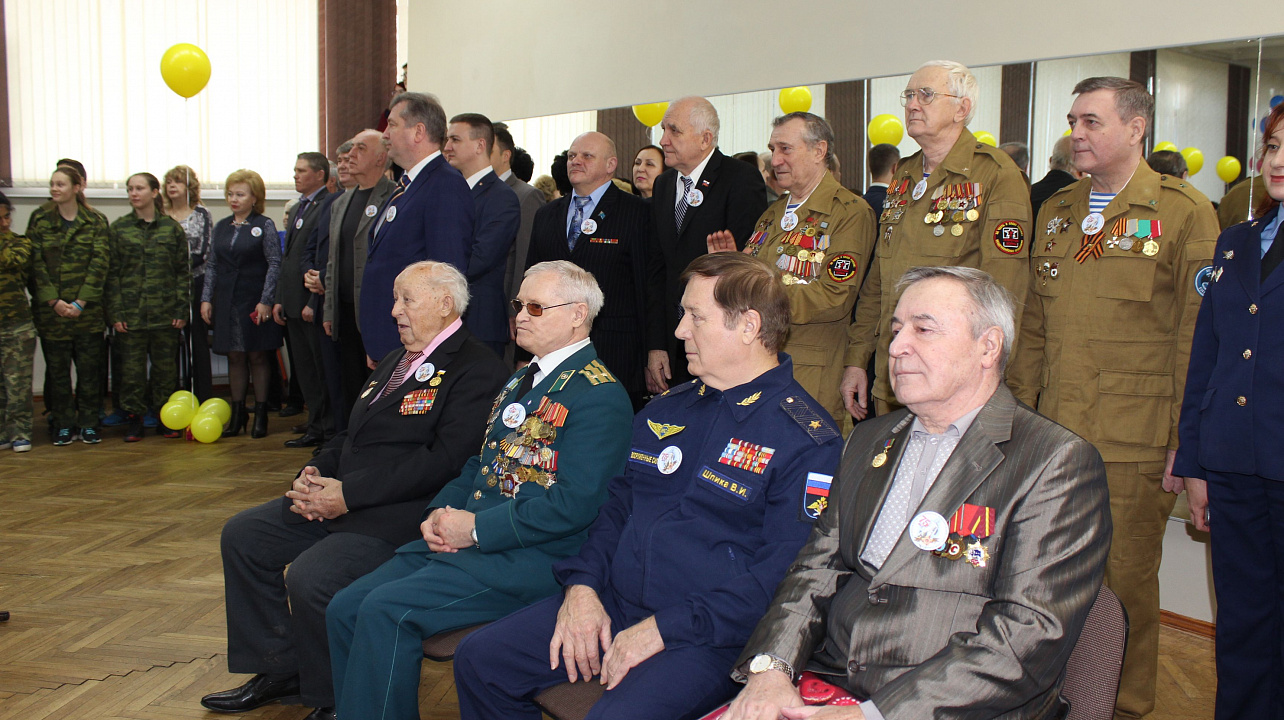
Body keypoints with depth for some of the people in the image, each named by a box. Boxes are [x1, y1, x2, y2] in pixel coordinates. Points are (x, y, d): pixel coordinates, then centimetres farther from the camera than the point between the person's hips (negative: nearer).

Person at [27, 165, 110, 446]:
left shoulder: (96, 221, 1)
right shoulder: (39, 219, 4)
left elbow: (100, 263, -5)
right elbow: (36, 263, -2)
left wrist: (80, 302, -13)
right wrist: (54, 301, -11)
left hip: (87, 310, -1)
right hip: (50, 309, 1)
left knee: (89, 369, 3)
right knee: (57, 370, 7)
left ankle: (89, 423, 15)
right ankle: (63, 425, 18)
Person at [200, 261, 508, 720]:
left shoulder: (476, 370, -12)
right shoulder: (395, 362, 20)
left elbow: (446, 460, -22)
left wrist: (349, 494, -20)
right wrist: (311, 477, 1)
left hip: (398, 516, -10)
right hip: (335, 498, 10)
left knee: (310, 578, -27)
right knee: (243, 535, 8)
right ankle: (280, 670, 19)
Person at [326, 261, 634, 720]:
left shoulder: (600, 397, -11)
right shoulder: (521, 381, 20)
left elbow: (575, 502, -20)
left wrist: (476, 527, -16)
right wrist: (440, 513, 3)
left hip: (530, 558, -9)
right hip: (460, 539, 9)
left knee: (386, 610, -23)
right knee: (345, 608, -4)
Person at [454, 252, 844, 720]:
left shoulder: (807, 440, -10)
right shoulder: (666, 409, 15)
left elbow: (785, 573, -17)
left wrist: (665, 628, -19)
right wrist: (582, 584, 0)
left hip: (708, 638, -7)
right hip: (611, 605, 7)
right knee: (478, 660, -1)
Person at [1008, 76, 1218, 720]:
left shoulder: (1184, 211, -3)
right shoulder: (1055, 213, 14)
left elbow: (1199, 335, -6)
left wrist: (1188, 441, -9)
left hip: (1136, 444, -5)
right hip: (1052, 433, 5)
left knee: (1125, 577, 4)